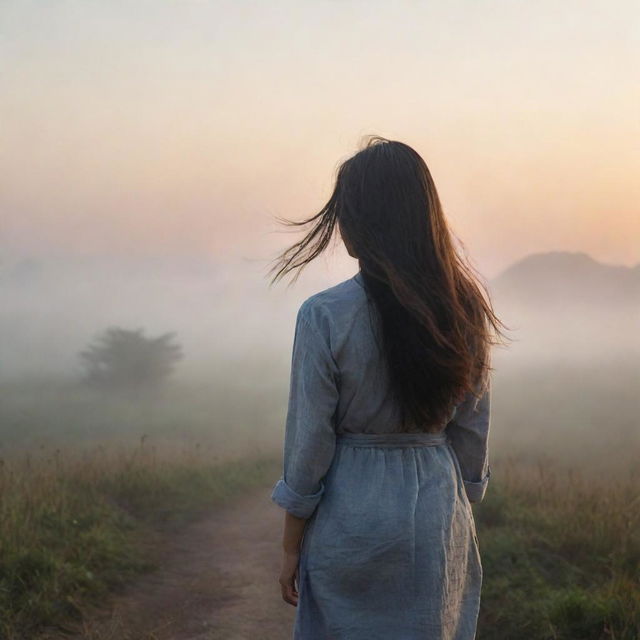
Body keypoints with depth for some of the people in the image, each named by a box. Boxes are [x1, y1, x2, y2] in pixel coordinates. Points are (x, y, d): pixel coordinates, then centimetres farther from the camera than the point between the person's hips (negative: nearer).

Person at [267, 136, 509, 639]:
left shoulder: (326, 316, -15)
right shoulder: (465, 310, -3)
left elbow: (309, 444, -11)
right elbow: (473, 433, 4)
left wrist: (291, 546, 0)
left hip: (350, 514, -3)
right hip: (440, 510, 4)